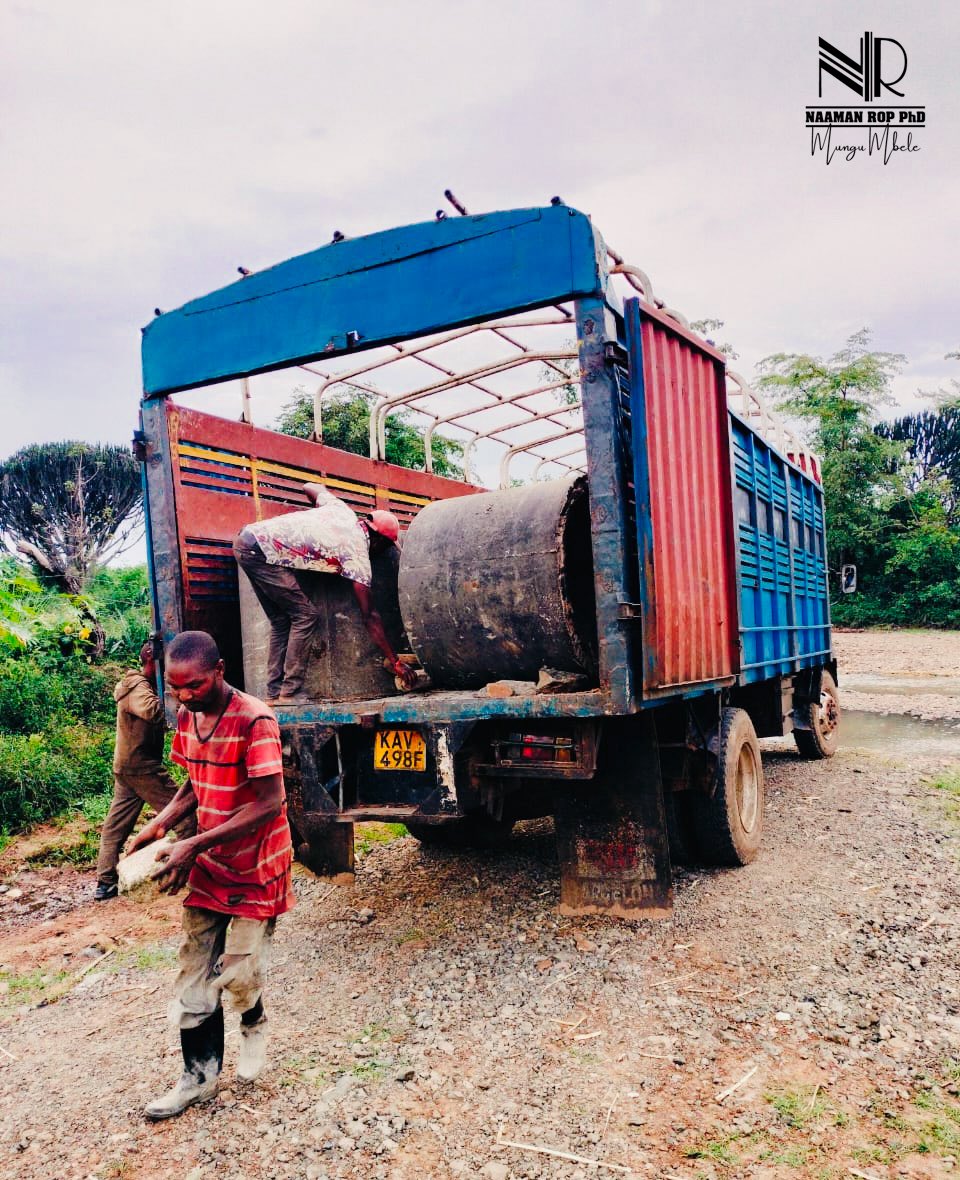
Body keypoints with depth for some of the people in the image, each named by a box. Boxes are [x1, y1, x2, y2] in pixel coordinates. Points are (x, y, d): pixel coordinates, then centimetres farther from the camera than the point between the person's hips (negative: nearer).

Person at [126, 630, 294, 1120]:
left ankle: (253, 1023, 31)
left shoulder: (254, 720, -24)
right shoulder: (186, 719, 1)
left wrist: (195, 845, -27)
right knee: (194, 977, 9)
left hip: (255, 869, -6)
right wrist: (158, 825, -3)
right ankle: (199, 1076, 26)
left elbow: (269, 803, -25)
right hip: (206, 867, 7)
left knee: (237, 974, -3)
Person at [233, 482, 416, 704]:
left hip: (246, 537, 9)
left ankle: (274, 693, 14)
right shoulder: (358, 556, -6)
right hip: (262, 552, -9)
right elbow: (370, 617, -5)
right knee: (305, 615, -3)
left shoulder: (342, 510, 11)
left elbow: (310, 487, 31)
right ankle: (291, 692, -3)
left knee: (281, 620, 14)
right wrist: (396, 662, -1)